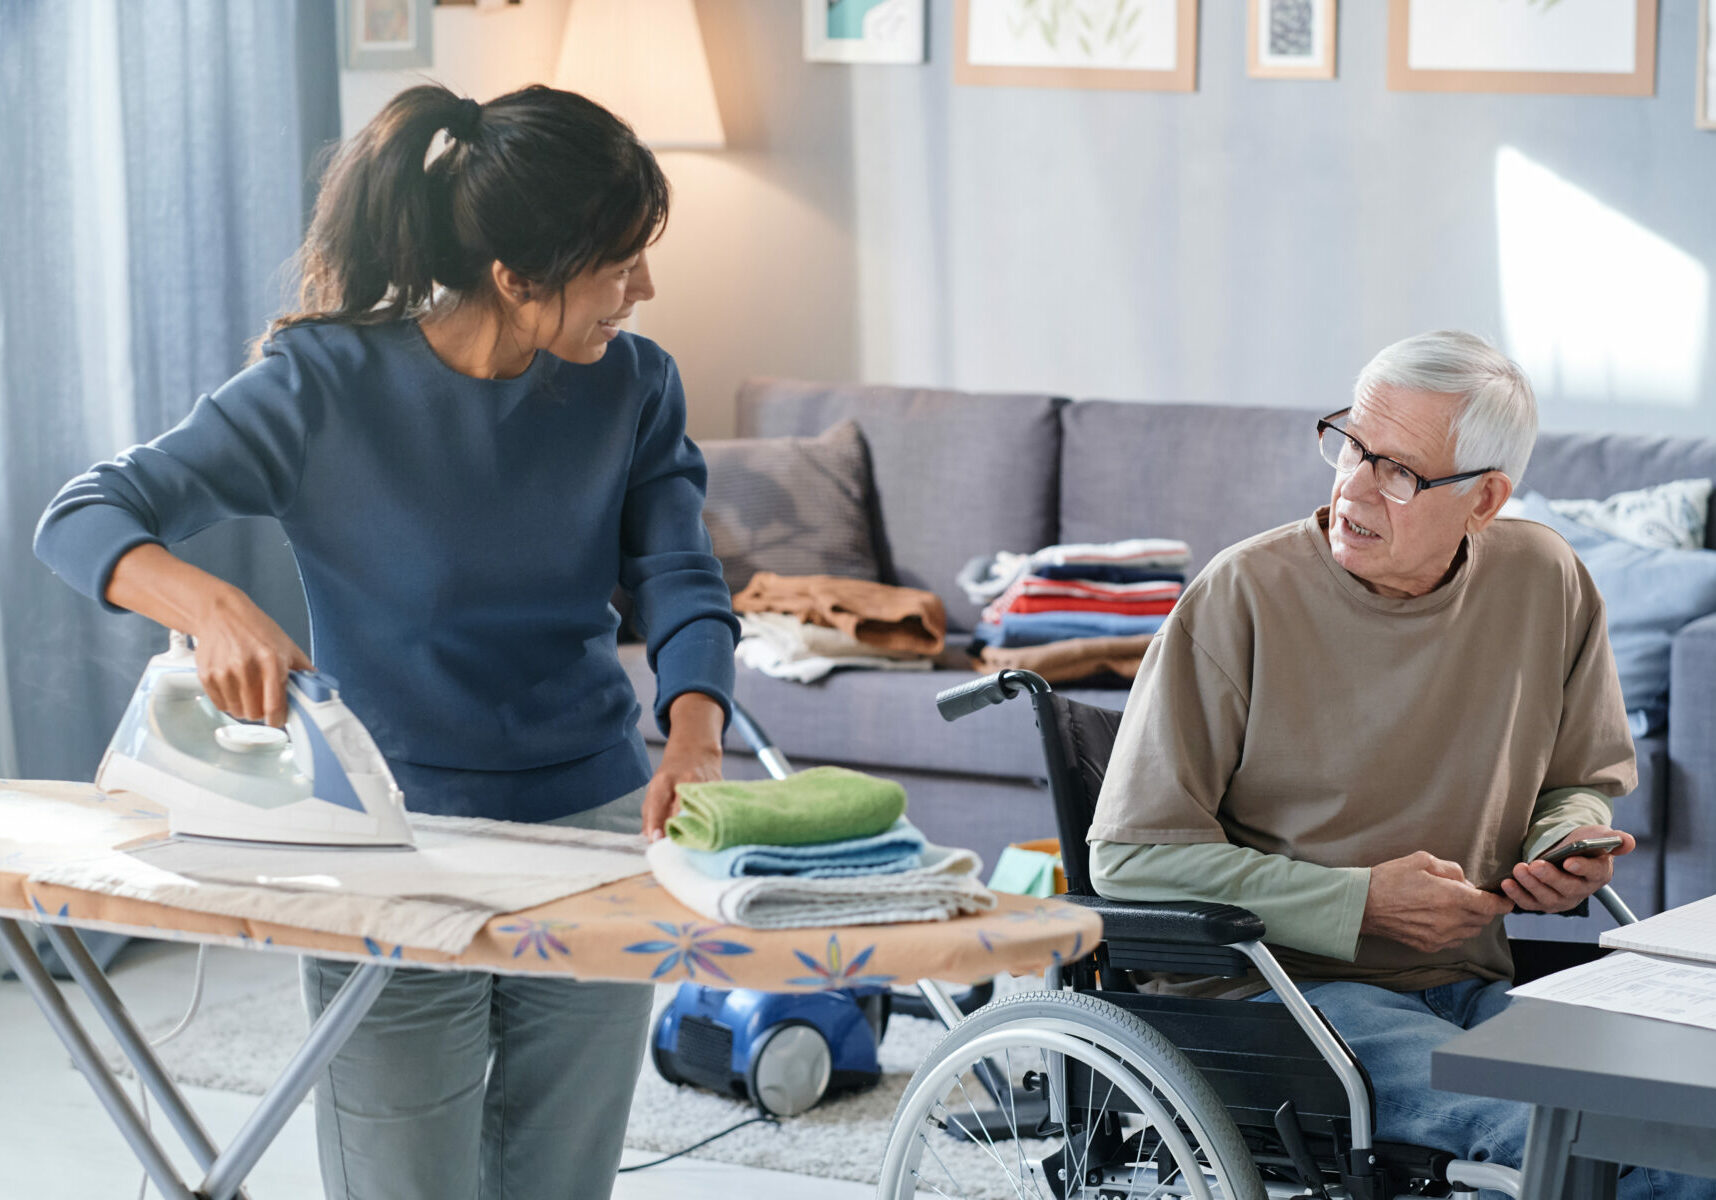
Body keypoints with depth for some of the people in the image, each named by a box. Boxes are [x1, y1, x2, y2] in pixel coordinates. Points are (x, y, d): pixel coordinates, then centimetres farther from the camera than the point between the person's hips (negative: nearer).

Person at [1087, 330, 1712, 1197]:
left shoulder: (1545, 582, 3)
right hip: (1271, 985, -5)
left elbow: (1582, 778, 22)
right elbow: (1135, 855, -9)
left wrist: (1569, 843, -3)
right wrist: (1362, 904, -14)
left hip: (1466, 987, 5)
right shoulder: (1243, 596, -10)